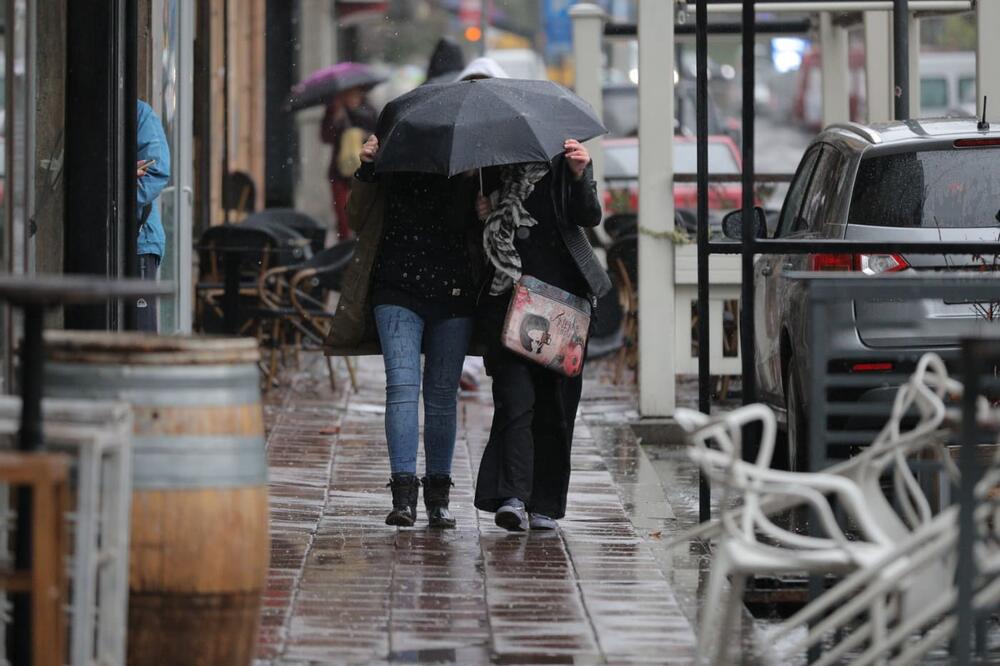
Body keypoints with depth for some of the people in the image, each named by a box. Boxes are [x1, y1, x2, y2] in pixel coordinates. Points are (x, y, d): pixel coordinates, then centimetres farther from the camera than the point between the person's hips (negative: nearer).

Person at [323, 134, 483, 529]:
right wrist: (366, 171, -9)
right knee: (402, 383, -14)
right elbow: (357, 220, 3)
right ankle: (404, 491, -18)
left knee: (442, 393, 6)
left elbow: (479, 230, 8)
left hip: (453, 293, 1)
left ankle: (438, 496, 14)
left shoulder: (466, 171, 6)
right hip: (397, 290, -1)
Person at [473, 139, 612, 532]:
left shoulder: (563, 164, 8)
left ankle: (545, 506, 9)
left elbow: (590, 217, -6)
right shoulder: (493, 169, 10)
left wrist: (580, 176, -23)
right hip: (508, 300, -1)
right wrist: (480, 216, -5)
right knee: (515, 397, -14)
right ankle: (512, 498, -20)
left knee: (556, 404, 2)